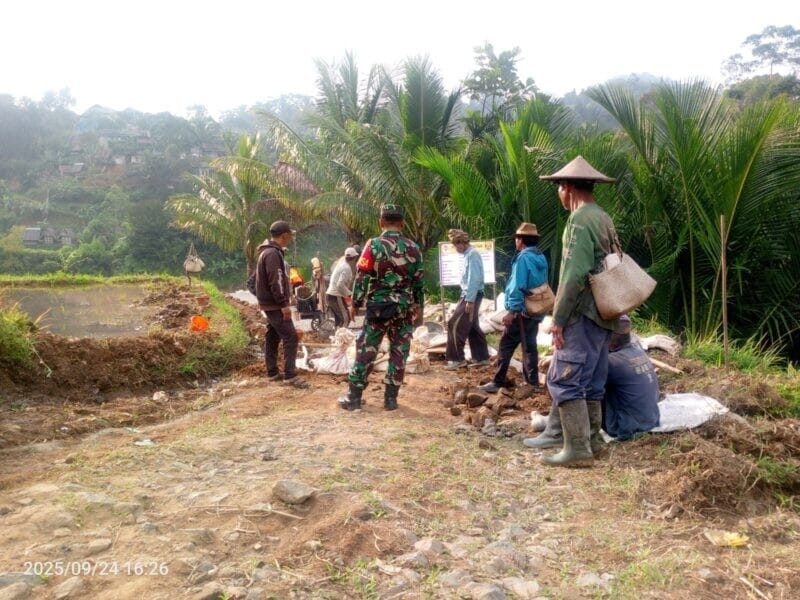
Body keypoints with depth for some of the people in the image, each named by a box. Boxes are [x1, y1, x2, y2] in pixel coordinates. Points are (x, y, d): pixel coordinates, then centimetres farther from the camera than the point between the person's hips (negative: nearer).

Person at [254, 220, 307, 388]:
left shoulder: (270, 251, 16)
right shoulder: (273, 253, -18)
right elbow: (275, 281, -24)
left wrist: (283, 300, 22)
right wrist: (283, 304, -23)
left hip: (270, 303, 11)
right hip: (275, 304, -11)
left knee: (272, 338, 13)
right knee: (291, 337, -10)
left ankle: (272, 373, 20)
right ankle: (290, 375, -10)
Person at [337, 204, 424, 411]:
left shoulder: (374, 245, -8)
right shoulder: (413, 248, 3)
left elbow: (362, 278, -7)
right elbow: (419, 281, 9)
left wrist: (355, 303, 2)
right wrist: (418, 305, 21)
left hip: (378, 306, -2)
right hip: (405, 308, 3)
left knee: (366, 351, 5)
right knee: (399, 353, 8)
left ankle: (354, 397, 9)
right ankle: (391, 398, 11)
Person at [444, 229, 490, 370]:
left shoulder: (472, 255, -16)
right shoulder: (468, 254, 14)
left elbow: (474, 279, -22)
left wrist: (470, 300, -23)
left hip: (471, 296, -10)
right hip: (469, 295, 10)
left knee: (455, 325, -8)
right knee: (472, 327, 13)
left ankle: (457, 359, -3)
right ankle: (481, 357, 19)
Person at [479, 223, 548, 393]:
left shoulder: (523, 258, -15)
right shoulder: (541, 257, 11)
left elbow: (518, 287, -20)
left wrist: (512, 311, -18)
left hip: (522, 311, -8)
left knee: (505, 346, -1)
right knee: (530, 346, 11)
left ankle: (498, 382, 2)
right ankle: (533, 382, 12)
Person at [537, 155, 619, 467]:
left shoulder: (580, 220, -14)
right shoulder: (603, 218, 16)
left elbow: (574, 275, -22)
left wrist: (559, 318, -18)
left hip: (582, 315, -10)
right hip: (602, 314, 10)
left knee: (564, 380, -8)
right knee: (591, 381, 13)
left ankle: (577, 449, -7)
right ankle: (592, 440, 20)